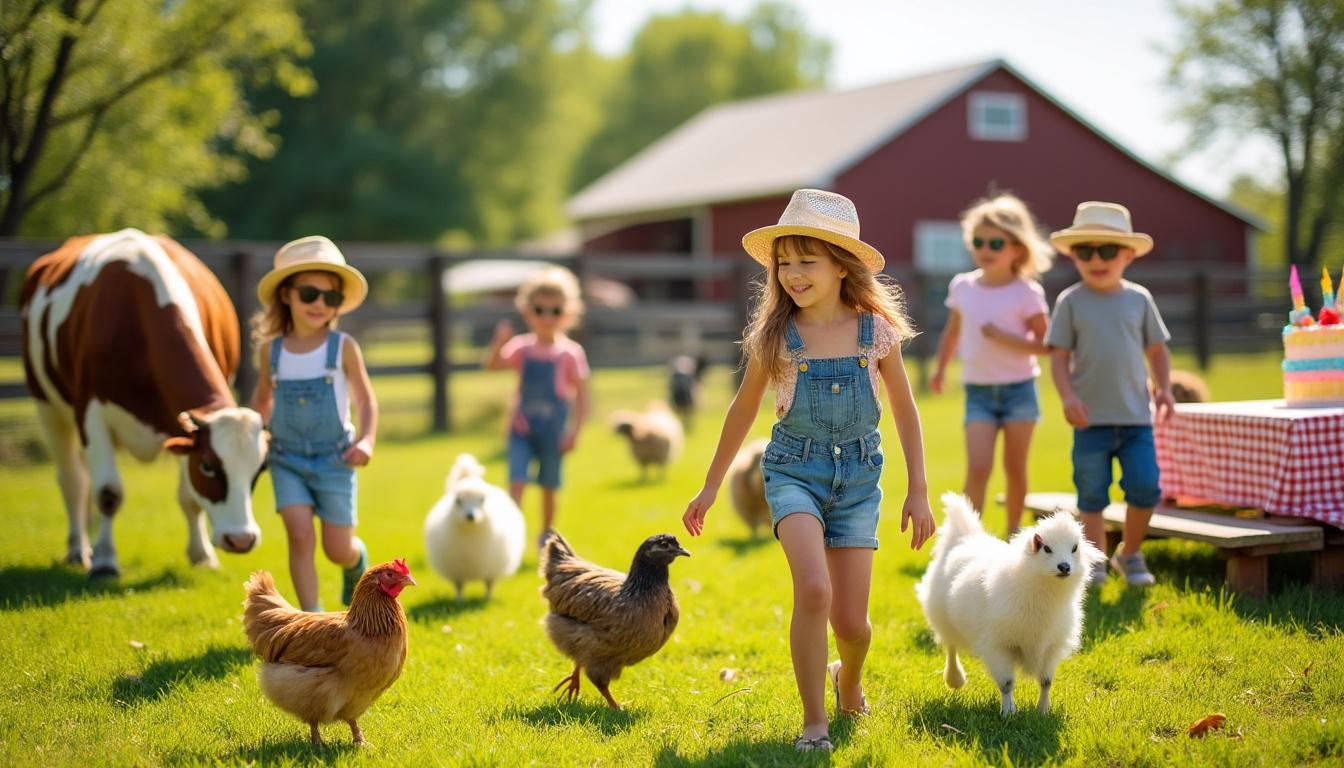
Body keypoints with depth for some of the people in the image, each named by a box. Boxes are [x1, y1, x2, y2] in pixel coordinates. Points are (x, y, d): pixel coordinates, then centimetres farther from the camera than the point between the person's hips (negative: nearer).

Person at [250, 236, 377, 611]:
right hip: (286, 459, 1)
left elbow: (365, 399, 0)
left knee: (338, 549, 3)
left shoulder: (343, 347, -6)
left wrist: (366, 440, -15)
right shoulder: (271, 349, 1)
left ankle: (357, 566, 40)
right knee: (300, 535, -15)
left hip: (334, 458, -1)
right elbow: (262, 400, 17)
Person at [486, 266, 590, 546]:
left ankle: (546, 537, 29)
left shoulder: (571, 353, -6)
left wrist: (574, 432, -10)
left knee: (549, 488, 11)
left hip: (553, 431, -1)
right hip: (522, 428, 1)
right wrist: (499, 343, -31)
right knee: (516, 482, -13)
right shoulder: (522, 347, -1)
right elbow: (492, 364, -13)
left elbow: (581, 396, -4)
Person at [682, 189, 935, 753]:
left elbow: (905, 411, 6)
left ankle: (848, 678, 37)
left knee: (850, 621, 0)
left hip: (858, 476, 1)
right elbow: (744, 410, 8)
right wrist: (710, 487, 14)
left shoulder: (876, 331, -5)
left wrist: (918, 491, 5)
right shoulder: (776, 336, -5)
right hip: (794, 469, -1)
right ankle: (814, 721, -9)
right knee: (813, 591, -25)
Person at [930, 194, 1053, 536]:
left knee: (1015, 469, 9)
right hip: (978, 391, 1)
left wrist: (1005, 338, -19)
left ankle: (1013, 534, 27)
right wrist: (941, 369, 21)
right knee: (977, 468, -13)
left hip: (1018, 389, -1)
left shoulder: (1026, 292, -6)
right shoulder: (962, 286, 4)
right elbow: (952, 331, 21)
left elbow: (1045, 344, -8)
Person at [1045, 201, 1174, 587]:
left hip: (1136, 415, 1)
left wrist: (1163, 388, 2)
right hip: (1091, 417, -1)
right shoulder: (1071, 302, 0)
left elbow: (1157, 349, 14)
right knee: (1092, 494, 3)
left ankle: (1130, 553, 18)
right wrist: (1068, 397, -14)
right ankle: (1094, 562, 15)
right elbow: (1059, 355, -2)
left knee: (1145, 487, -4)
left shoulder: (1139, 298, 5)